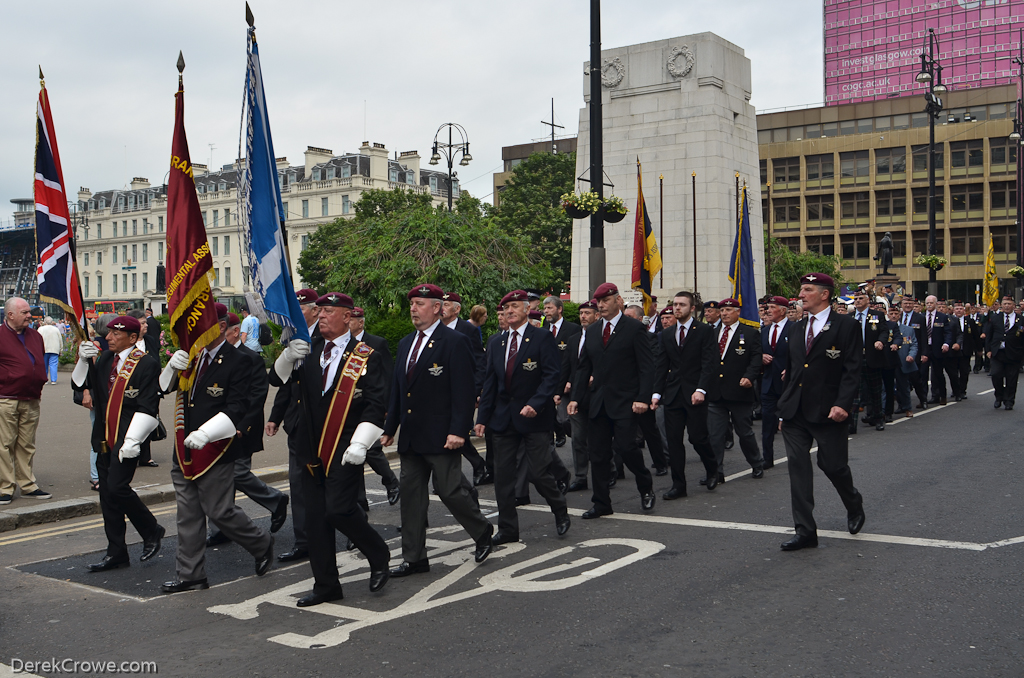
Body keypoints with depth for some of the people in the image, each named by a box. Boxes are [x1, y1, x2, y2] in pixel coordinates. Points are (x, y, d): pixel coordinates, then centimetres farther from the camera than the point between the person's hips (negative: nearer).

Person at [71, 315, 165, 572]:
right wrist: (83, 361, 1)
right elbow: (80, 385, 18)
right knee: (107, 493, 8)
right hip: (105, 438, 7)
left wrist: (132, 440, -20)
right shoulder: (105, 359, 12)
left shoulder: (147, 364, -10)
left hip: (127, 439, -7)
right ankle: (116, 553, 18)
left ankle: (152, 531, 8)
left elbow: (148, 408, -14)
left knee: (117, 487, -15)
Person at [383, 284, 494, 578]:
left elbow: (465, 391, -14)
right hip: (410, 437, 7)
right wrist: (390, 428, 16)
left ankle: (482, 532, 23)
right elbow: (397, 390, 19)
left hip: (441, 437, -7)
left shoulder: (455, 342, -8)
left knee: (449, 490, -4)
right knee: (411, 493, 8)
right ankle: (414, 557, 16)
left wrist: (458, 430, -20)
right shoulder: (406, 343, 15)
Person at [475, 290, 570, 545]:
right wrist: (483, 418, 8)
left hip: (534, 418, -5)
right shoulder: (497, 344, 13)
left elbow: (552, 375, -11)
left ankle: (560, 512, 23)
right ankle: (507, 529, 15)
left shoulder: (543, 338, -4)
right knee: (502, 475, 5)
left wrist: (535, 403, -22)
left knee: (538, 472, -5)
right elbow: (490, 383, 14)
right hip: (503, 418, 6)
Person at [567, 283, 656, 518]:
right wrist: (575, 398, 6)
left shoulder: (635, 328, -4)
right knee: (598, 454, 5)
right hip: (599, 402, 6)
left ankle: (646, 488, 16)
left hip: (625, 402, -5)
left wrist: (643, 398, -18)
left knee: (625, 446, -12)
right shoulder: (592, 331, 13)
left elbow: (646, 366, -8)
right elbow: (584, 367, 16)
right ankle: (601, 504, 16)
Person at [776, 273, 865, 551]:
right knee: (798, 467, 1)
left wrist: (842, 404, -20)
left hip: (827, 411, -5)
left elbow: (852, 370, -9)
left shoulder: (846, 326, -3)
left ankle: (854, 505, 34)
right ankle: (805, 531, 6)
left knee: (833, 465, 1)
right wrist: (783, 409, 16)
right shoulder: (796, 329, 15)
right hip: (795, 411, 5)